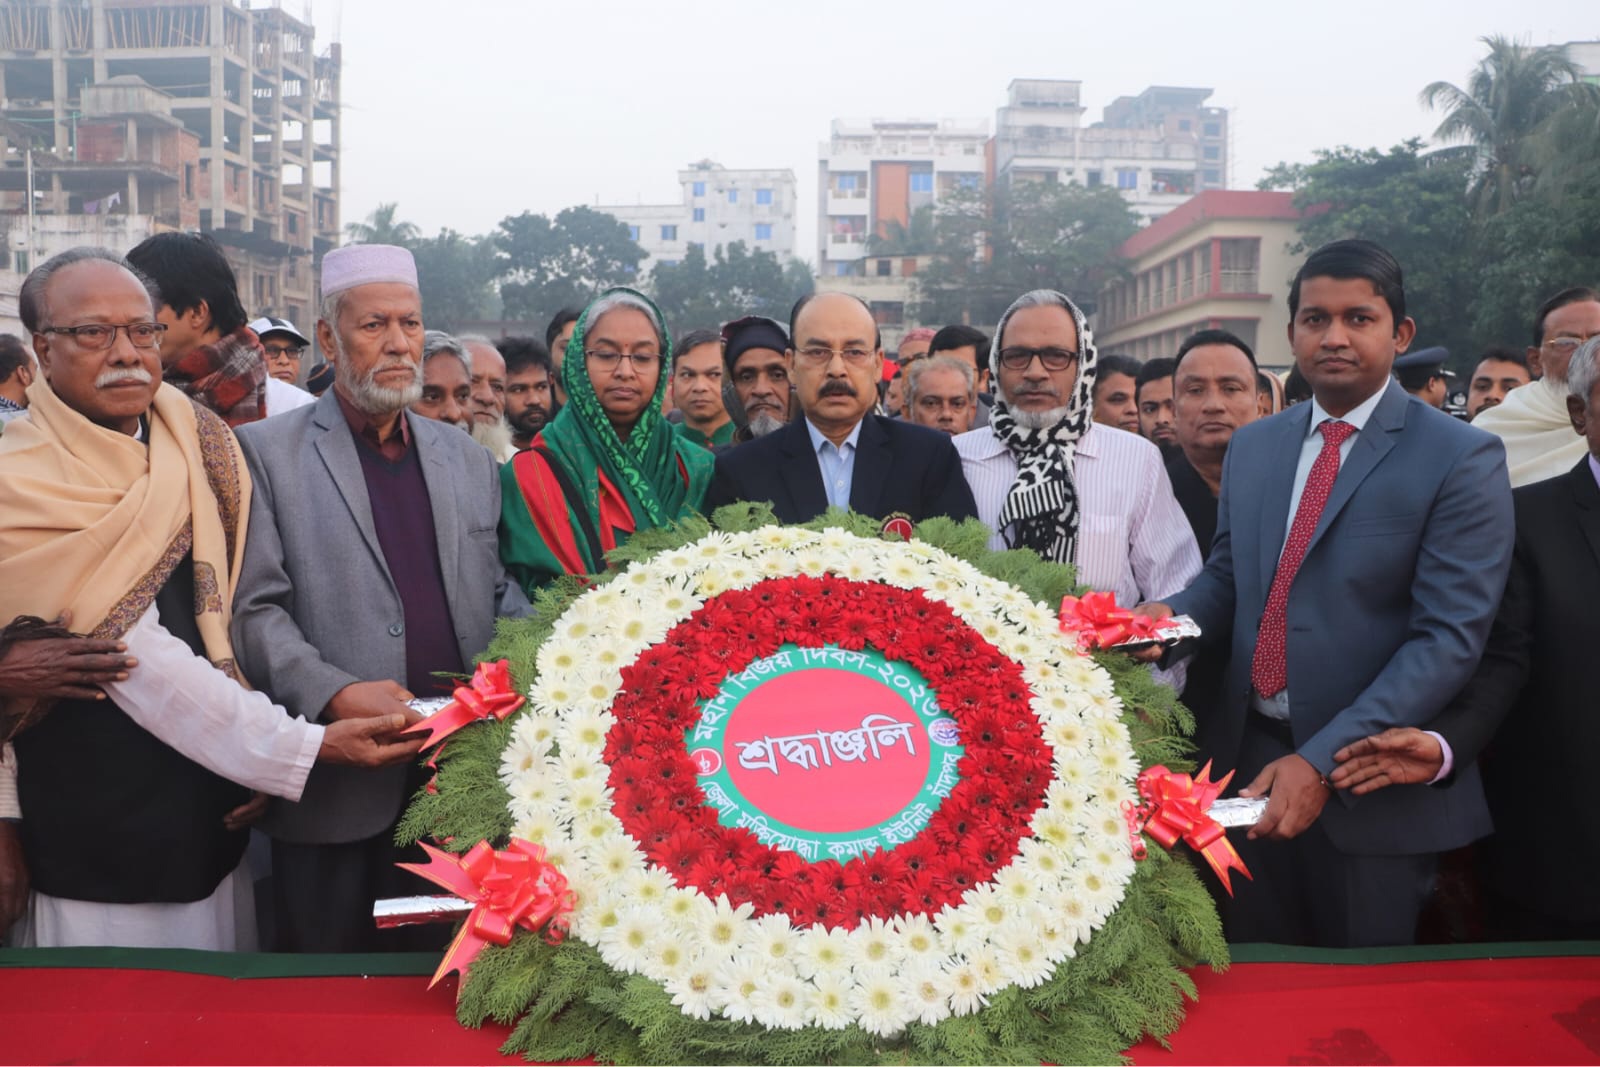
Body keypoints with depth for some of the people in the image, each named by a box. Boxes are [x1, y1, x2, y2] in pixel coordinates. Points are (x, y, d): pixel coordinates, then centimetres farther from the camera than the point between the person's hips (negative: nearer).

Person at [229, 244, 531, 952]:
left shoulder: (468, 457, 14)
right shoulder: (266, 452, 0)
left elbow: (503, 594, 13)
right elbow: (254, 609, -6)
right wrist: (333, 695, -20)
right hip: (335, 789, -3)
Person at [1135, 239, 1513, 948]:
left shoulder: (1462, 458, -9)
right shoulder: (1251, 446, 9)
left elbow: (1450, 636, -15)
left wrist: (1322, 760, -23)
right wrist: (1170, 616, -9)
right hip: (1248, 757, 5)